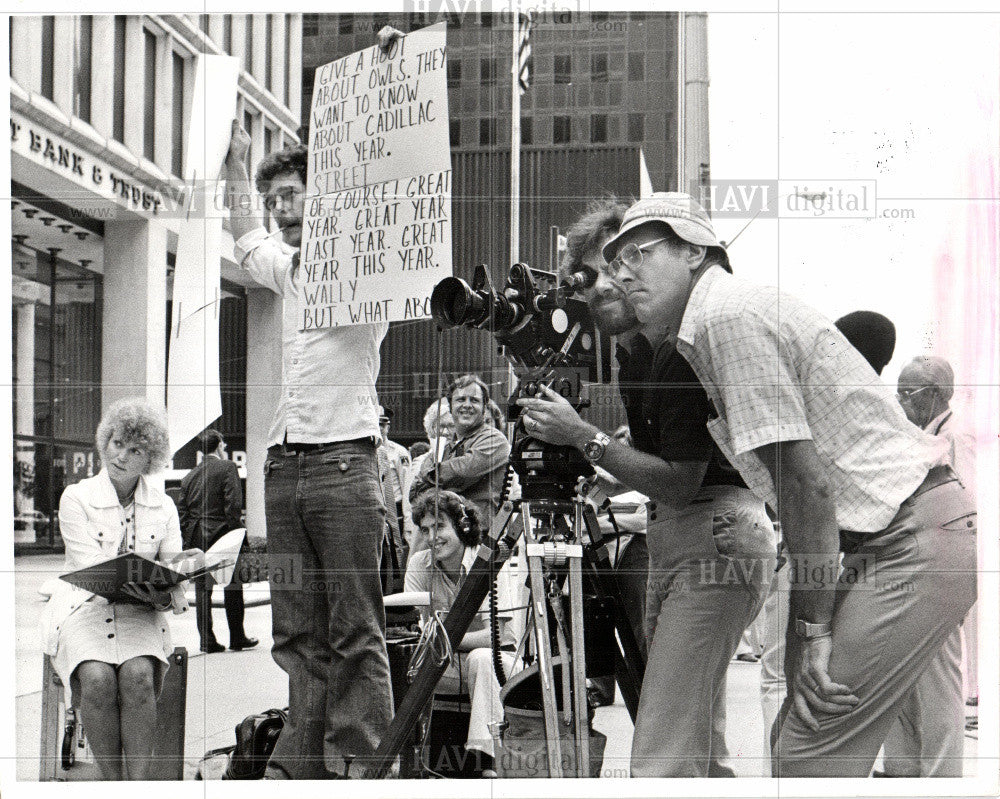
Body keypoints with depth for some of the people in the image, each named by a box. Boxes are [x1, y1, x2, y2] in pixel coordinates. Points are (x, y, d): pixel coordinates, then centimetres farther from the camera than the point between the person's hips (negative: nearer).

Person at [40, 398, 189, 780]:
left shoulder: (163, 507, 11)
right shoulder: (76, 498, 3)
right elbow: (90, 567, -9)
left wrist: (165, 597, -21)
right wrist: (134, 583, -29)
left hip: (140, 613, 1)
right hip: (84, 606, -1)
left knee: (138, 674, -31)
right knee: (97, 679, -31)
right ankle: (114, 785, -21)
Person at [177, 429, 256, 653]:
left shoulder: (189, 476, 12)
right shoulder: (227, 468, -4)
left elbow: (181, 511, 9)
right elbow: (234, 504, -14)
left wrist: (187, 539, 12)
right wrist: (236, 528, -7)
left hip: (196, 537, 5)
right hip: (220, 533, -5)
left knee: (202, 589, 7)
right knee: (232, 587, 6)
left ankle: (207, 640, 5)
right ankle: (237, 638, 10)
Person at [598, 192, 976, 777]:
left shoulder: (728, 315, -14)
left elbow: (804, 480, -17)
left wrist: (812, 629, -13)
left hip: (916, 544, -10)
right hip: (891, 540, 10)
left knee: (809, 756, -11)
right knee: (799, 735, 12)